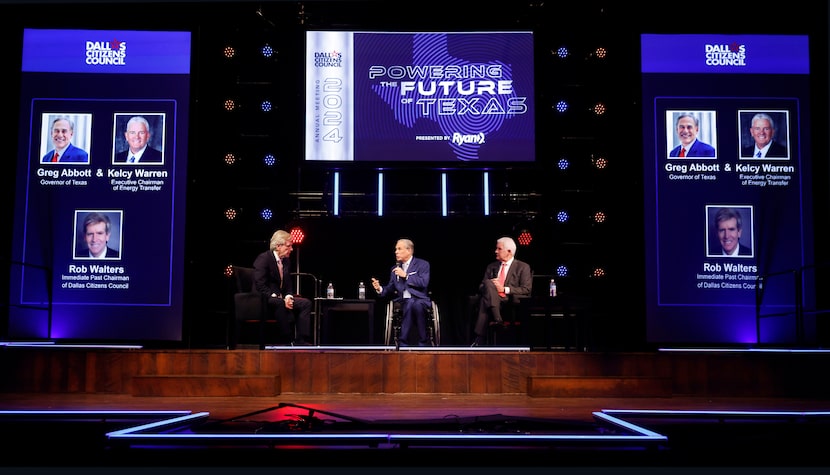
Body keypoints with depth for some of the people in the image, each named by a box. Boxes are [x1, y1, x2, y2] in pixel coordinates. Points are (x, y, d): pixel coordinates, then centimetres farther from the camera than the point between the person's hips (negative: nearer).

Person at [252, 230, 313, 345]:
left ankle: (301, 341, -16)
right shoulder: (263, 258, -11)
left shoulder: (286, 261, 13)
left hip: (281, 298, 8)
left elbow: (288, 284, 14)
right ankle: (289, 341, -30)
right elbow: (260, 286, -19)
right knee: (280, 303, -38)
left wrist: (288, 296, -9)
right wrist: (275, 296, -25)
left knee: (306, 303, -9)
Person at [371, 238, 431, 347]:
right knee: (409, 304, -35)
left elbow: (424, 283, -11)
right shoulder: (395, 269, 20)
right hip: (402, 301, 3)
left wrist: (405, 275, -12)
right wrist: (380, 289, -5)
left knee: (416, 305, -39)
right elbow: (390, 290, 16)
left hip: (419, 300, -3)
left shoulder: (423, 264, 5)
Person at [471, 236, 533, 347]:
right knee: (488, 283, -31)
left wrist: (504, 289, -12)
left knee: (485, 301, -35)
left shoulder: (523, 267, 10)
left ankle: (479, 338, -37)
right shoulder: (491, 266, 25)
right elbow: (481, 287, 20)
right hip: (491, 302, 3)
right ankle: (497, 319, -40)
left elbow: (526, 289, -2)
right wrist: (489, 286, -6)